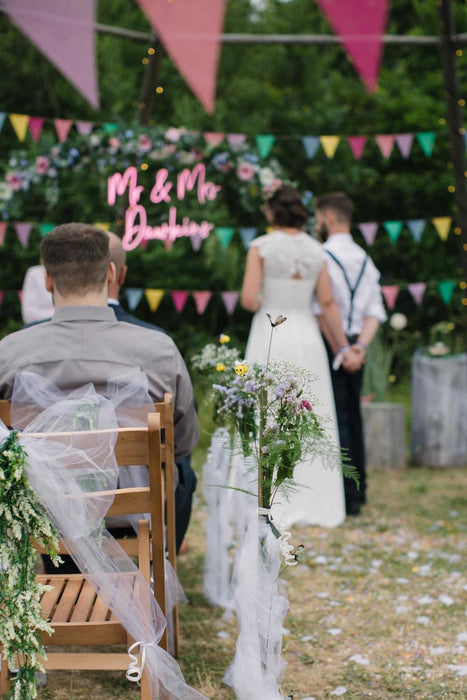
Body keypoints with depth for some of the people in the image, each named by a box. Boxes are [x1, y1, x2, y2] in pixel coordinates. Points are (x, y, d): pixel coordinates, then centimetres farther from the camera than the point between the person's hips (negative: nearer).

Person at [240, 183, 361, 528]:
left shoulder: (262, 246, -7)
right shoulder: (316, 250, 4)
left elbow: (249, 299, -14)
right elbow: (328, 303, 3)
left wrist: (262, 305, 9)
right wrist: (344, 348, 9)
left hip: (270, 336, -3)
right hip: (307, 336, 4)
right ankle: (319, 506, 11)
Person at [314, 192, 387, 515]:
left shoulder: (322, 257, -11)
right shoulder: (365, 259, 12)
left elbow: (322, 310, -17)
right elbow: (376, 310, 5)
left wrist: (339, 349, -11)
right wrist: (361, 345, -4)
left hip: (331, 345, -7)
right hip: (356, 346, 7)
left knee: (336, 418, -6)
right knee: (353, 415, 15)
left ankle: (347, 496, -7)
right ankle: (359, 487, 22)